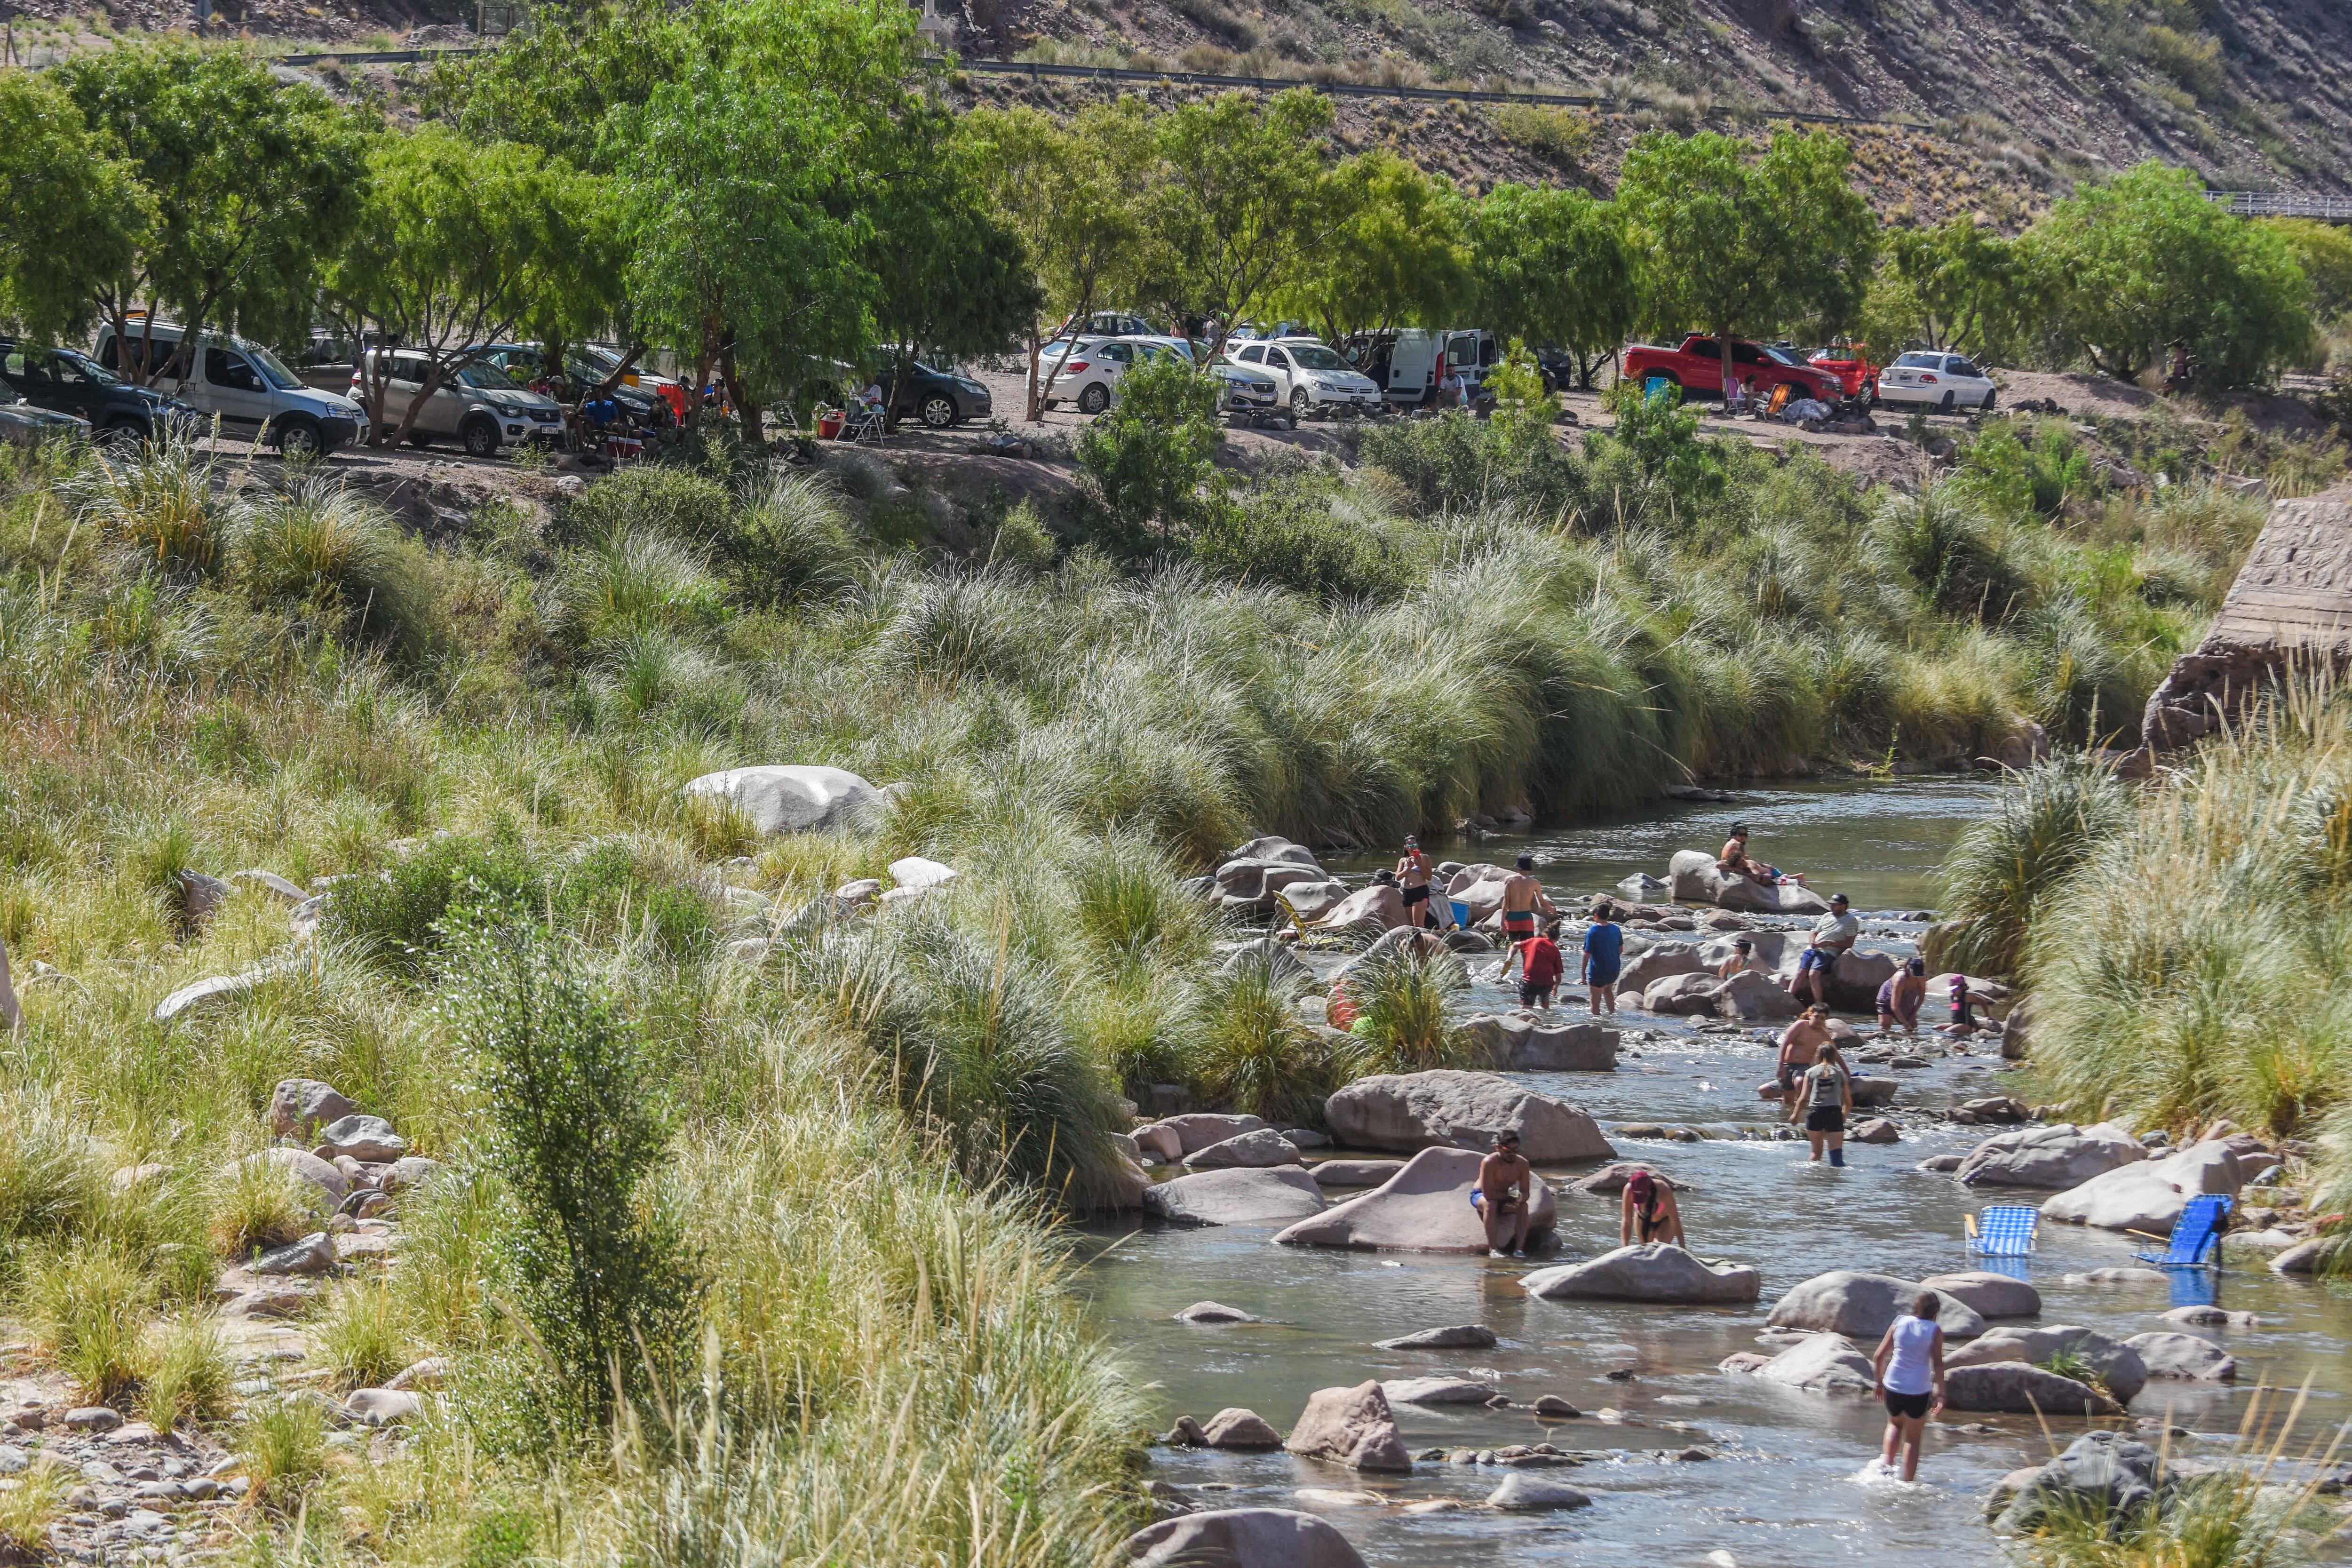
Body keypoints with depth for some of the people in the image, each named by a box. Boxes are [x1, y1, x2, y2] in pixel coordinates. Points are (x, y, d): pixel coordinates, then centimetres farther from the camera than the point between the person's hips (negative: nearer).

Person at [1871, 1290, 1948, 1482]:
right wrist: (1940, 1394, -9)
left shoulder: (1899, 1323, 2)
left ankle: (1887, 1460, 11)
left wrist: (1880, 1382, 18)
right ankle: (1908, 1481, 11)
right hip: (1919, 1391, -3)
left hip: (1892, 1387, 3)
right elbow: (1938, 1364, -12)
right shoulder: (1935, 1330, -6)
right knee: (1913, 1438, 12)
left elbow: (1879, 1357, 4)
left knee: (1895, 1424, 30)